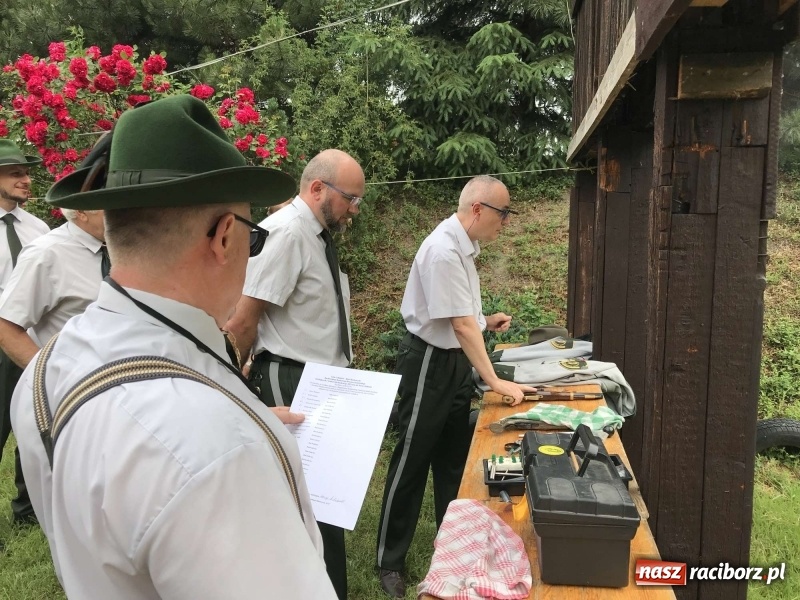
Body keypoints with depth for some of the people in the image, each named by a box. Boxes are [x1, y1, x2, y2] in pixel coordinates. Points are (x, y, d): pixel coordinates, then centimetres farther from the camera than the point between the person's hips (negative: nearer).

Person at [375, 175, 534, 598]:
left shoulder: (464, 246, 6)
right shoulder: (444, 250, -24)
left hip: (455, 360, 9)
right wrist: (495, 382, -21)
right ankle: (389, 562, 20)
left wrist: (486, 322, 4)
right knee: (411, 463, 3)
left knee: (453, 459, 19)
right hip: (430, 362, -9)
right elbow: (460, 326, -25)